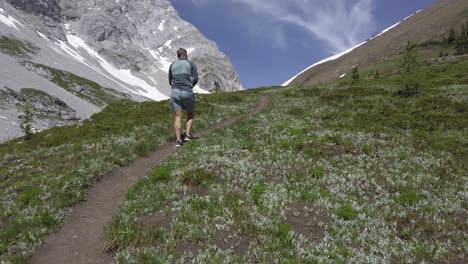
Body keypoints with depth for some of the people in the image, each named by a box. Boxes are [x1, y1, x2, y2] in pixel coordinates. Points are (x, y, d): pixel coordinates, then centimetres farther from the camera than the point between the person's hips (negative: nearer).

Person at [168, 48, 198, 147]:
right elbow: (195, 79, -1)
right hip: (187, 92, -2)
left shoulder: (172, 65, 16)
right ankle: (188, 135, 2)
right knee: (191, 115, 15)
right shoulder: (191, 64, 6)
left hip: (175, 92, 3)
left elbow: (170, 81, 17)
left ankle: (178, 140, -6)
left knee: (178, 117, 1)